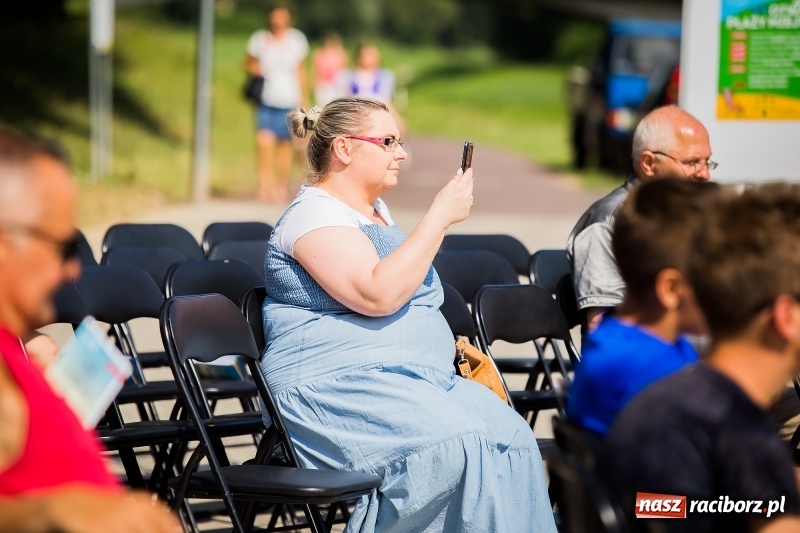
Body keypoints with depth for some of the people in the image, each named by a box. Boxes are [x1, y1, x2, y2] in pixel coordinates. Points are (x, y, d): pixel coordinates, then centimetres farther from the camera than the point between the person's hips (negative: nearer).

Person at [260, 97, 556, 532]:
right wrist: (440, 216, -18)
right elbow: (377, 296, -23)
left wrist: (448, 346, 16)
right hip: (337, 386, -9)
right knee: (457, 444, -32)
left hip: (421, 378, 9)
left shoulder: (377, 212, 21)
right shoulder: (314, 214, -8)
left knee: (509, 434, -17)